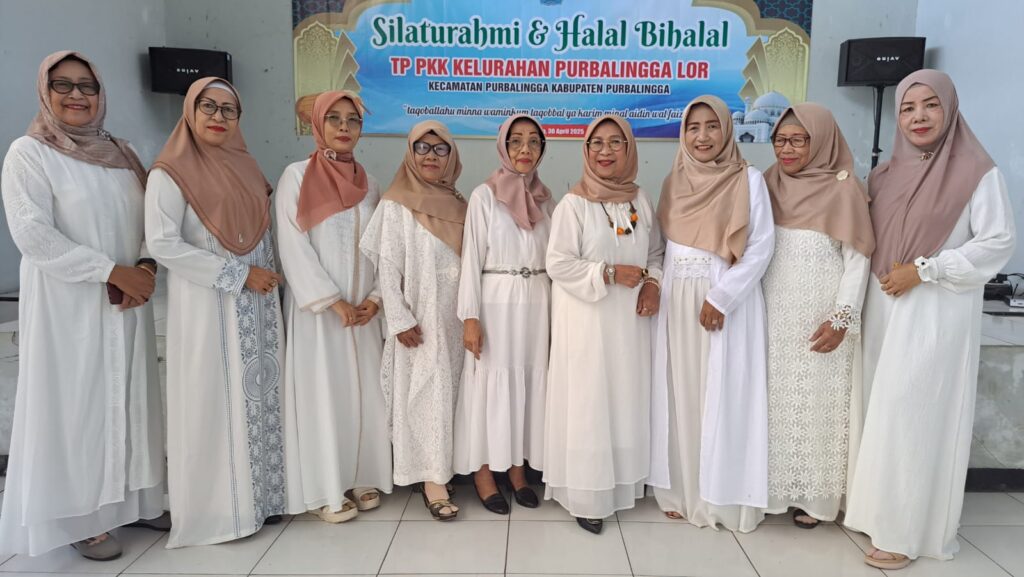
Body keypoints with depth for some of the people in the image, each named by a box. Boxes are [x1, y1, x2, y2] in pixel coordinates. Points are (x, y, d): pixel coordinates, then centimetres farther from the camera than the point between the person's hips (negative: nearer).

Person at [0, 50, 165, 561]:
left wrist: (146, 267, -9)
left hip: (127, 301, 5)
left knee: (129, 397, 10)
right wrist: (113, 271, -18)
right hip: (68, 303, -5)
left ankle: (132, 498, 24)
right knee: (75, 403, 2)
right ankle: (79, 516, 16)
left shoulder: (119, 152, 11)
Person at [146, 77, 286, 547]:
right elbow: (162, 244, -17)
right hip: (207, 305, -6)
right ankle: (218, 507, 15)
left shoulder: (245, 168, 12)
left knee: (260, 397, 9)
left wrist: (268, 275, 8)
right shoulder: (170, 173, -8)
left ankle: (262, 493, 22)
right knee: (216, 401, 0)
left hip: (259, 303, 6)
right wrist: (238, 275, -17)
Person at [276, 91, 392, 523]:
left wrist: (375, 297, -5)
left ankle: (361, 478, 21)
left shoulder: (368, 183, 12)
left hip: (363, 310, 5)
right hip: (316, 308, -4)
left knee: (365, 392, 7)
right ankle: (326, 490, 12)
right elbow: (293, 247, -11)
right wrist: (332, 301, -14)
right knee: (322, 394, 0)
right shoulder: (297, 176, -4)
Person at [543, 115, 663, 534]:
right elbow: (558, 264, -13)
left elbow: (656, 253, 15)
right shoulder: (573, 204, -8)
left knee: (627, 399, 11)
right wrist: (610, 273, -18)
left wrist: (652, 283, -3)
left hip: (630, 319, 5)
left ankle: (621, 482, 28)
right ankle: (586, 496, 12)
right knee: (588, 405, -1)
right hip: (587, 318, -5)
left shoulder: (640, 201, 8)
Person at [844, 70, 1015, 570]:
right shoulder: (885, 174, 11)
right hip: (885, 306, 6)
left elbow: (998, 242, -10)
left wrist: (924, 269, -15)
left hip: (938, 311, -5)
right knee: (883, 407, 9)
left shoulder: (977, 171, -6)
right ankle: (880, 509, 22)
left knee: (916, 411, -5)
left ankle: (907, 530, 7)